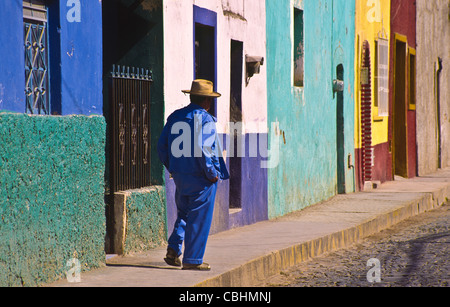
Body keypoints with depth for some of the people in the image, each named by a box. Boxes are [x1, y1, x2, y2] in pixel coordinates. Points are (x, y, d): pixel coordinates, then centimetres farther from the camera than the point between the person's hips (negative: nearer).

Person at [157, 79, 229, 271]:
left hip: (179, 175, 7)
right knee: (199, 218, 1)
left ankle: (173, 250, 6)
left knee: (183, 213, 20)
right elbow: (202, 149, -23)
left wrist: (172, 168, 18)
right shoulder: (205, 119, -14)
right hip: (200, 178, -7)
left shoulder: (174, 117, 8)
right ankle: (192, 260, 4)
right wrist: (212, 173, -13)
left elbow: (162, 146, 10)